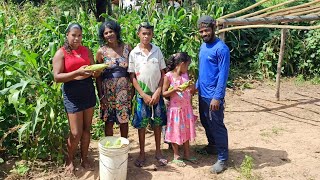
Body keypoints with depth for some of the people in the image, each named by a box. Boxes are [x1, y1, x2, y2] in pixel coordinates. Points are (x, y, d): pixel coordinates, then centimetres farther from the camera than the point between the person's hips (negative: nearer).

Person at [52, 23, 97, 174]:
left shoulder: (87, 51, 10)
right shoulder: (61, 53, -4)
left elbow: (94, 71, 14)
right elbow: (57, 77, -11)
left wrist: (95, 71, -11)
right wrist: (77, 72, -23)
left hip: (89, 90, 4)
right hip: (72, 93, -4)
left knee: (87, 129, 9)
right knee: (76, 132, -2)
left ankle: (84, 158, 26)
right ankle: (70, 160, 22)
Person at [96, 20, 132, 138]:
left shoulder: (127, 48, 1)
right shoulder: (101, 51, -3)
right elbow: (98, 75, -1)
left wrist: (132, 89, -1)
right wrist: (101, 95, -6)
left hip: (124, 89, 1)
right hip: (108, 89, -1)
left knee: (124, 120, 11)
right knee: (109, 121, 7)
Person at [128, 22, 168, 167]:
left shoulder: (157, 51, 0)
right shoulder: (134, 53, -3)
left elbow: (163, 73, 3)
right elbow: (132, 77, -3)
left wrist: (158, 92, -8)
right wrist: (144, 95, -9)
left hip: (157, 94, 1)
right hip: (142, 94, -1)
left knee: (157, 123, 9)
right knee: (141, 124, 5)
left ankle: (158, 151, 24)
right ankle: (142, 153, 21)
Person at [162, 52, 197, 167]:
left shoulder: (185, 74, 5)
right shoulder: (168, 76, -13)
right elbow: (164, 94, -10)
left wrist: (191, 88, -6)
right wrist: (174, 89, -25)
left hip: (187, 108, 6)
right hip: (175, 108, -6)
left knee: (186, 130, 15)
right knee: (175, 132, 6)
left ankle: (187, 154, 29)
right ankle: (176, 156, 21)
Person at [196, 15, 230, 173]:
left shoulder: (221, 48, -17)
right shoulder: (203, 46, 9)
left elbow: (223, 75, -20)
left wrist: (217, 97, -23)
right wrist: (197, 86, 16)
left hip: (214, 95, -8)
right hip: (202, 93, 8)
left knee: (217, 126, 0)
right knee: (205, 122, 21)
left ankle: (223, 159, 12)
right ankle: (212, 145, 42)